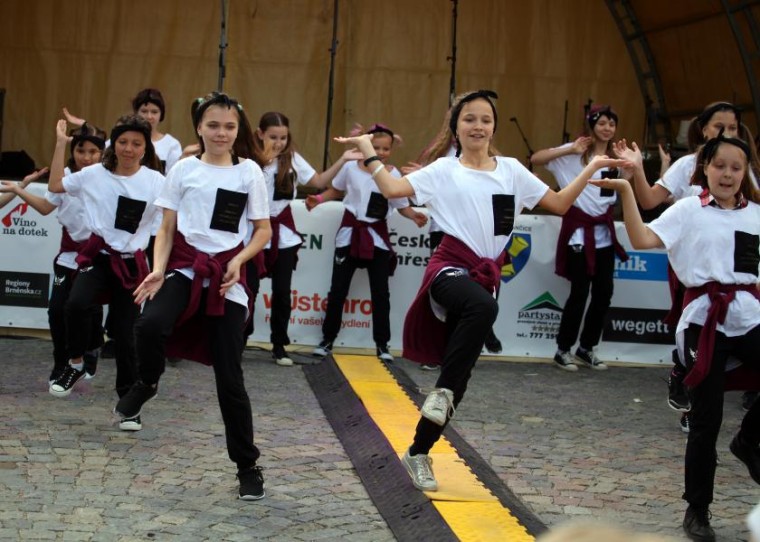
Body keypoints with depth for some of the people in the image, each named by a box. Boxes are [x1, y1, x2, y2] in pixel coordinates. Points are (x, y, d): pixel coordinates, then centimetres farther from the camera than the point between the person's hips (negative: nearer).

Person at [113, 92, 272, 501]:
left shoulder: (249, 172, 3)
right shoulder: (183, 169, 4)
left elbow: (263, 230, 7)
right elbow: (167, 229, 6)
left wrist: (239, 260, -11)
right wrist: (158, 269, -11)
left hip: (226, 273, 0)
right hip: (185, 265, 0)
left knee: (229, 376, -1)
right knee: (150, 325, -33)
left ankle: (247, 466, 13)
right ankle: (147, 383, 0)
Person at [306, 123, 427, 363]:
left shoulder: (393, 174, -8)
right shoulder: (351, 167, -5)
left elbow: (402, 206, -5)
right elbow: (335, 190, 11)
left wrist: (414, 216, -25)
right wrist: (318, 200, -6)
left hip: (377, 236, -1)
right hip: (350, 232, 1)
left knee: (380, 292, 3)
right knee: (338, 289, 6)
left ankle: (382, 344, 12)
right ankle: (327, 339, 18)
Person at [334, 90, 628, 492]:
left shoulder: (511, 170, 13)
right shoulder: (444, 171, 4)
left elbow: (559, 204, 15)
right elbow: (391, 188, -7)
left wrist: (592, 168, 9)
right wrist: (367, 149, -9)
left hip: (486, 275, 4)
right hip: (449, 268, -4)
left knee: (459, 378, 5)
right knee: (483, 306, -41)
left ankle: (418, 453, 19)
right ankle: (443, 390, -26)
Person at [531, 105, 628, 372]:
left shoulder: (616, 157, 11)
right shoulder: (575, 153, -5)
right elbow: (536, 159, -14)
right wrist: (570, 150, -20)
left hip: (604, 233, 5)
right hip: (580, 232, -5)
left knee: (604, 292, 5)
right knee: (580, 293, -6)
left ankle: (586, 348, 19)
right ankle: (563, 350, 7)